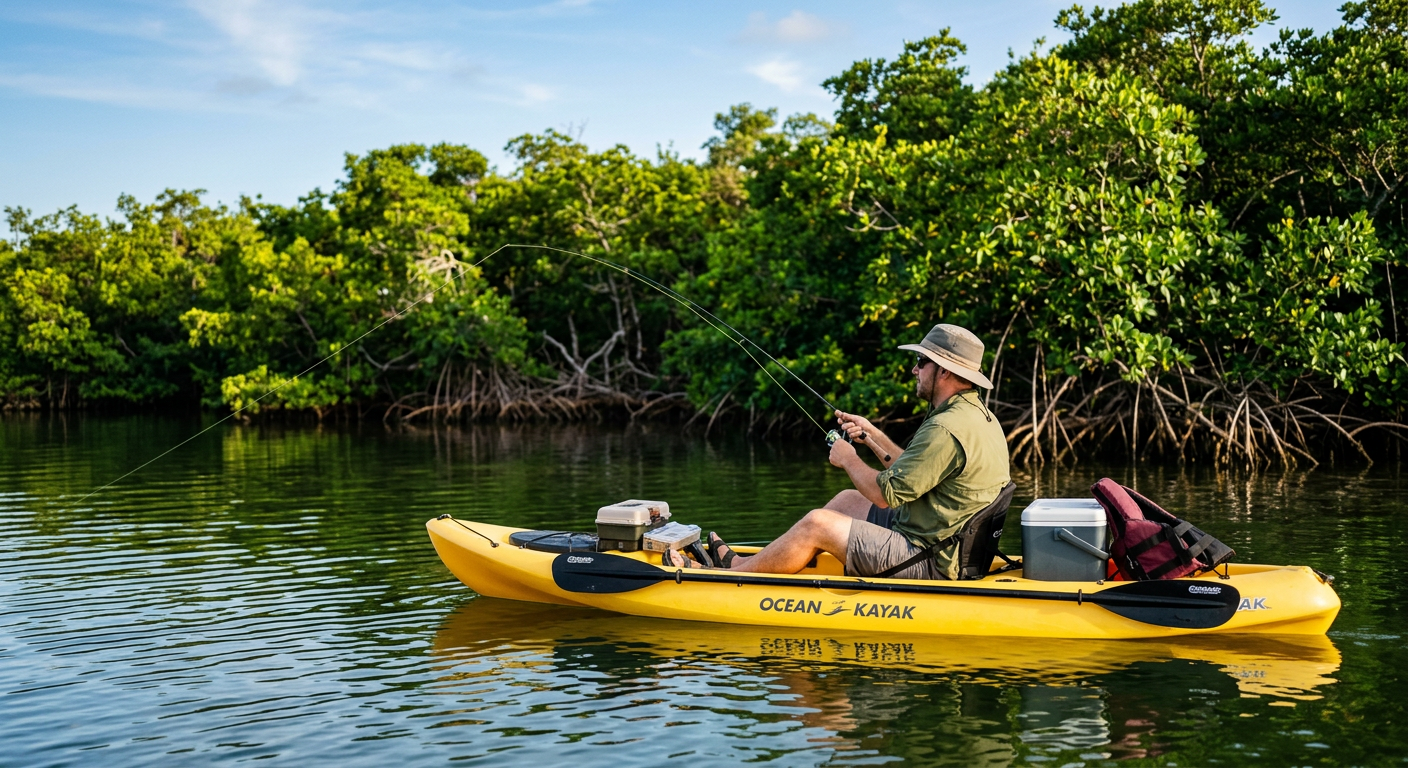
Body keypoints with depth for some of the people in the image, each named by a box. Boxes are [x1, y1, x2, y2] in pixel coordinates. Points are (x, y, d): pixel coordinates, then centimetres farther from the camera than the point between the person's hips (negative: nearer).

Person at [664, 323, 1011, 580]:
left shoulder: (947, 429, -23)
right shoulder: (979, 415, 11)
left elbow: (887, 494, -22)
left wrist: (849, 459, -6)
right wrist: (872, 436, 13)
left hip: (930, 563, -11)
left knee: (817, 524, -10)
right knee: (848, 500, 19)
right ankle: (744, 564, 22)